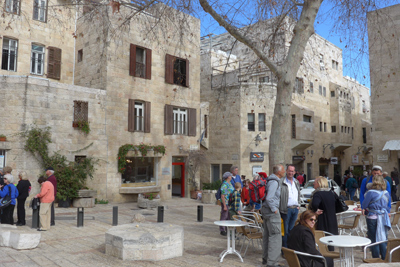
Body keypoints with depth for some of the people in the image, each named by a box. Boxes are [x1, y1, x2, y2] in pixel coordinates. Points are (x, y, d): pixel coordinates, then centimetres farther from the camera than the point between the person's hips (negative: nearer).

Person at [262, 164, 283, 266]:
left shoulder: (270, 180, 12)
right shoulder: (274, 182, -18)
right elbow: (269, 198, -26)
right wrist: (274, 210, -17)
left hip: (266, 210, 10)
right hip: (271, 212, -10)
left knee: (267, 235, 17)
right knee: (276, 237, -6)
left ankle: (266, 258, 29)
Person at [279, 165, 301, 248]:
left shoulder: (297, 182, 14)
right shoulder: (281, 182, -8)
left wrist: (298, 205, 14)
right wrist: (280, 207, -14)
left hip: (295, 209, 6)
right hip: (286, 209, -6)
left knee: (291, 229, 14)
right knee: (285, 230, 0)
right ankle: (284, 249, 8)